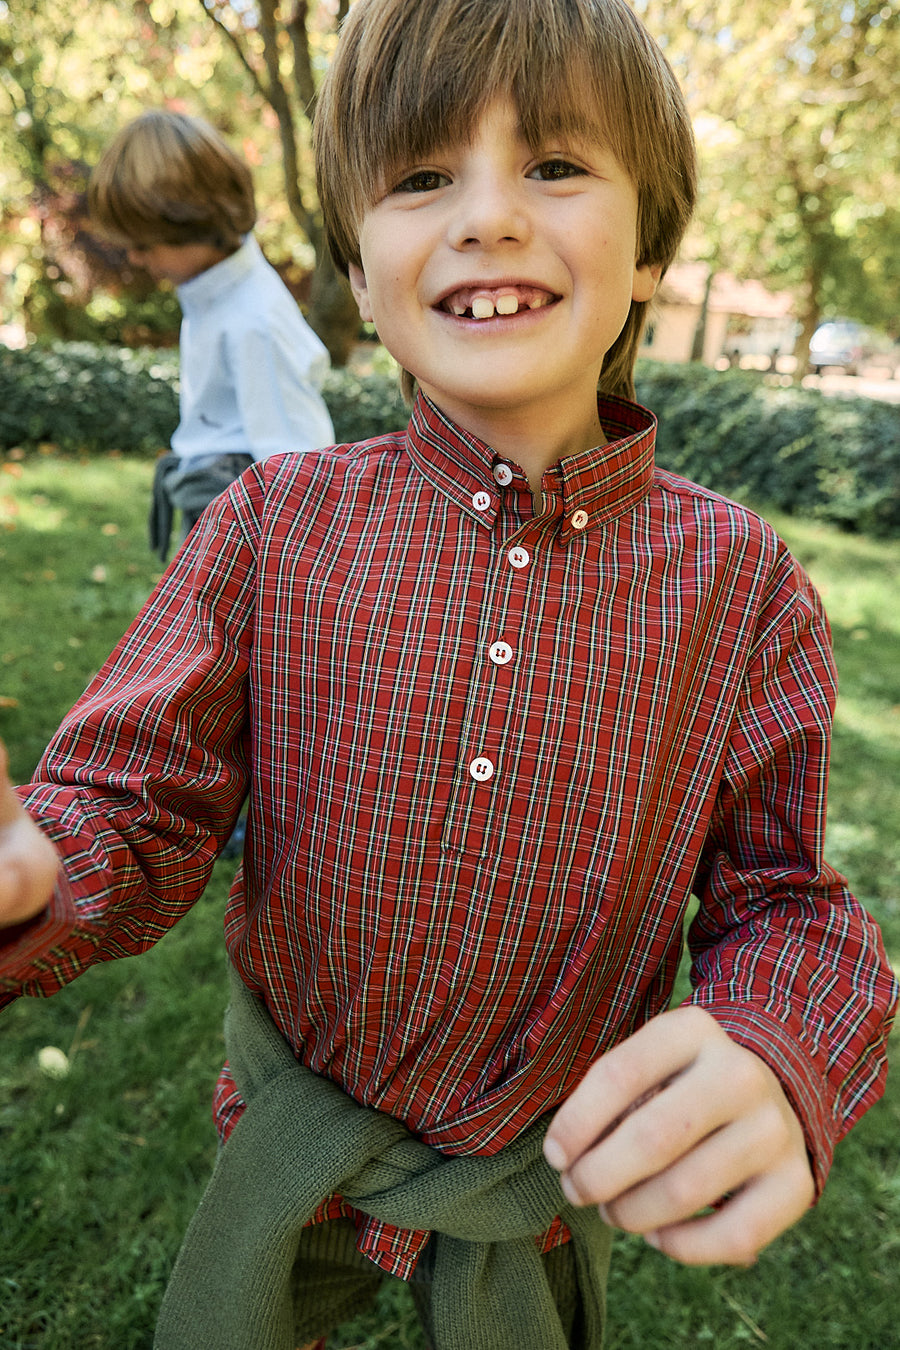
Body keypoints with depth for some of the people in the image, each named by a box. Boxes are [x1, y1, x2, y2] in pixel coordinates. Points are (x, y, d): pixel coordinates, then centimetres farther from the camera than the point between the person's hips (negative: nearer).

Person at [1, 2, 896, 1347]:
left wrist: (774, 1059, -33)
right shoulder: (277, 523, -16)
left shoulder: (737, 581, -16)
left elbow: (782, 904, -11)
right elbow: (133, 811, -16)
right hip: (293, 1139, 1)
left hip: (549, 1174, 0)